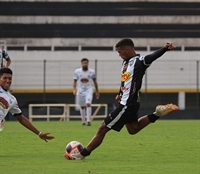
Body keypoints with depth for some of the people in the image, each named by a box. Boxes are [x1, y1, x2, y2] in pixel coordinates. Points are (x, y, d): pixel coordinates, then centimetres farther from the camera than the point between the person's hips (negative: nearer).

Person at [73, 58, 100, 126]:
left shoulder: (92, 72, -3)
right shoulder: (77, 71, -2)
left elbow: (95, 82, 7)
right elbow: (75, 81, 2)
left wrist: (97, 91, 11)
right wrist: (74, 89, -14)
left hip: (89, 90, -2)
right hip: (80, 90, 2)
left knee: (88, 104, -20)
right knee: (82, 107, 8)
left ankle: (88, 120, -22)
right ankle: (83, 121, 20)